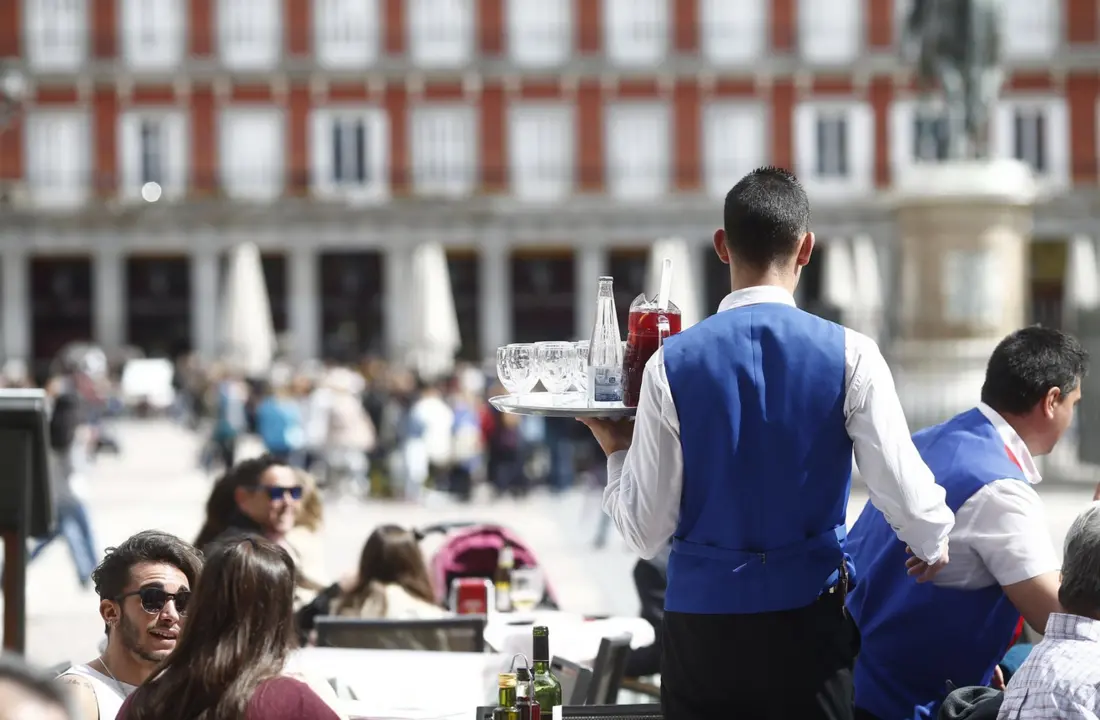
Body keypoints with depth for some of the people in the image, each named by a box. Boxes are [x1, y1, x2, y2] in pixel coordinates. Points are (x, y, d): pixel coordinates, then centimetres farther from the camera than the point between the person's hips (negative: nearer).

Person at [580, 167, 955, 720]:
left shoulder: (671, 363, -4)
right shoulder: (848, 355, -6)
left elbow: (646, 532, -2)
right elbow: (904, 492, -5)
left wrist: (617, 455, 17)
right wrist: (935, 545, 17)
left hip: (700, 619, 1)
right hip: (807, 619, -1)